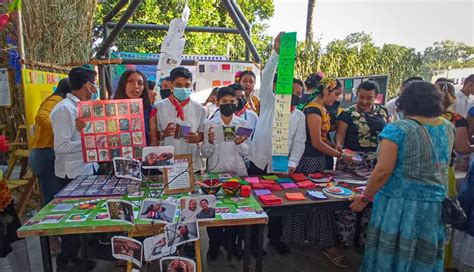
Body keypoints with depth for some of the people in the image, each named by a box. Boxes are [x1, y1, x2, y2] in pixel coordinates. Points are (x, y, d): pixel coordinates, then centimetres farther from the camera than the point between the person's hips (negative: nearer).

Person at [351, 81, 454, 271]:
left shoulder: (397, 129, -16)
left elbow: (383, 171, -19)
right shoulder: (448, 128, 3)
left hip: (400, 204, -6)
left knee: (391, 253, 11)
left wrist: (365, 198, -10)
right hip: (435, 205, 6)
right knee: (424, 256, 21)